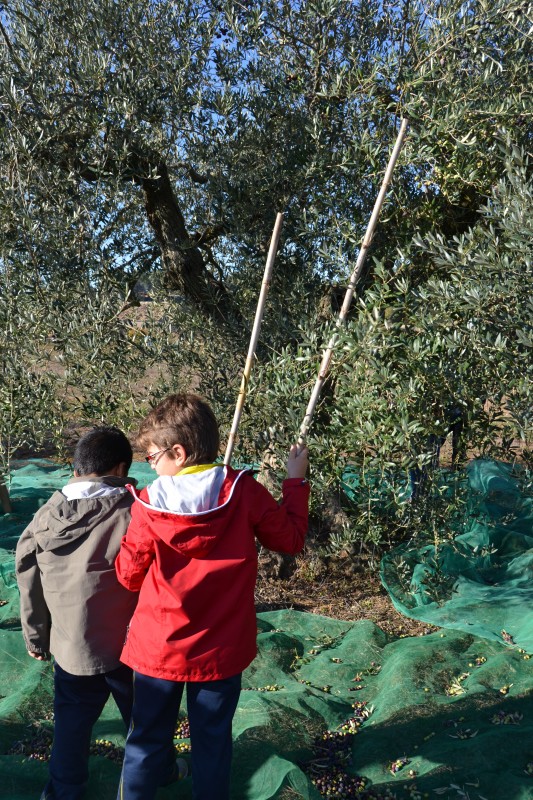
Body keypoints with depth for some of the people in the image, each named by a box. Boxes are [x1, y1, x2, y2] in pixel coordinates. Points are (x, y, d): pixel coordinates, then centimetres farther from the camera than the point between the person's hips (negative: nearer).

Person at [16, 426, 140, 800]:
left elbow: (30, 585, 3)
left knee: (72, 719, 23)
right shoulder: (135, 511, -21)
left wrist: (36, 638, 17)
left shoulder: (47, 516, -7)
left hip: (71, 644, 3)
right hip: (130, 643, -2)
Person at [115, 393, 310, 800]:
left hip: (158, 649, 0)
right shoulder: (244, 492, -17)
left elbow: (129, 575, -5)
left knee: (147, 741, 20)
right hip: (221, 650, 1)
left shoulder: (148, 506, -18)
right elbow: (291, 539, -4)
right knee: (213, 743, 20)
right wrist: (297, 481, 7)